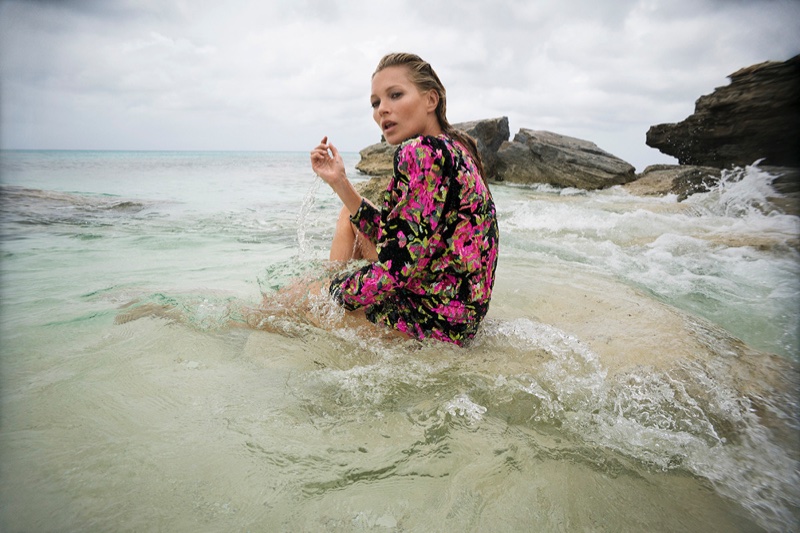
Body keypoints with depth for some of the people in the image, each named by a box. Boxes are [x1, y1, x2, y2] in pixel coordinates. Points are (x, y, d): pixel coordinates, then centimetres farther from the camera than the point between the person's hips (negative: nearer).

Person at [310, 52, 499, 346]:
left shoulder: (420, 151, -21)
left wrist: (331, 290, -8)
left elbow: (396, 271, -25)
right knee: (350, 216, 22)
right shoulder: (453, 149, 10)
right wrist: (339, 182, 7)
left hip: (431, 322, -10)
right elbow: (392, 236, 12)